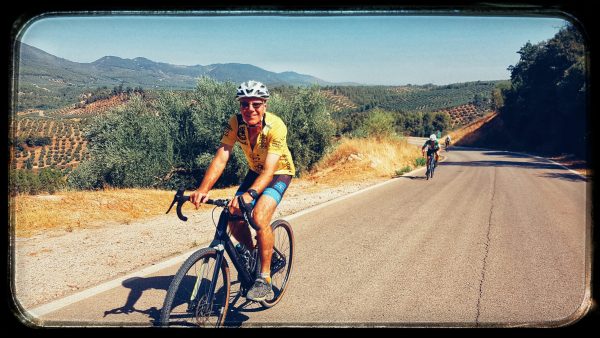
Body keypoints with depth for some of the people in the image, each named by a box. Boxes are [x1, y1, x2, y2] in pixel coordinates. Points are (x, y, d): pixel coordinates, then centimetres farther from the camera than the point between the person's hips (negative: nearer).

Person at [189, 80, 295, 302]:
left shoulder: (276, 126, -33)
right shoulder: (235, 123, -21)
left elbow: (269, 170, -40)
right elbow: (221, 158, -27)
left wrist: (249, 194, -58)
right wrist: (203, 189, -43)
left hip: (279, 173, -5)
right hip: (255, 172, 5)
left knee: (259, 217, -27)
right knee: (235, 221, -10)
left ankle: (264, 279, -13)